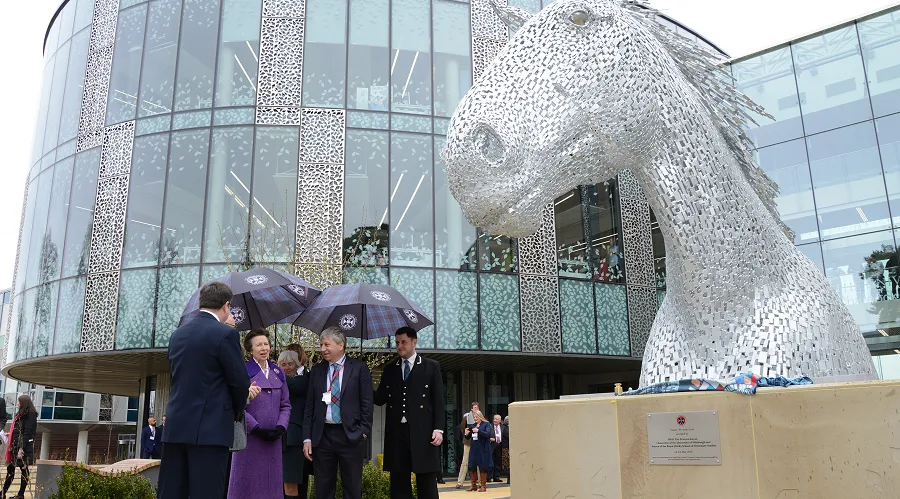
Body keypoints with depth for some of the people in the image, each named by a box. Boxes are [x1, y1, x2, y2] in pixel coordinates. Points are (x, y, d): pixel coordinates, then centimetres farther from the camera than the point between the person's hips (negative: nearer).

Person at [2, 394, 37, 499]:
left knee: (23, 469, 0)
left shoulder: (30, 415, -12)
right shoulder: (21, 414, 14)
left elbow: (27, 433, -17)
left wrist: (21, 448, -20)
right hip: (15, 445, 9)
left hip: (23, 446, -9)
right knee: (10, 469, 10)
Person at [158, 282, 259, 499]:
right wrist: (236, 411, 11)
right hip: (210, 428, -6)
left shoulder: (177, 334, 11)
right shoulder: (225, 333, -10)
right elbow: (240, 381, -10)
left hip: (175, 426, 7)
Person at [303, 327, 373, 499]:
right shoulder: (317, 370, 9)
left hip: (351, 435, -3)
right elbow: (310, 406, 8)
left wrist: (364, 432, -9)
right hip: (322, 435, 3)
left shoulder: (359, 368, -1)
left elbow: (366, 403, -2)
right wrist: (307, 438, 3)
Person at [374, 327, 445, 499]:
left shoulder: (431, 366, 6)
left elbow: (438, 400, 2)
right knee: (399, 483, 6)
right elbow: (380, 399, 12)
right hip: (396, 432, 3)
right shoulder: (389, 369, 15)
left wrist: (438, 429, -7)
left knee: (426, 482, 0)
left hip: (422, 431, -3)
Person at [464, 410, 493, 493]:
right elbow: (468, 437, 16)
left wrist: (478, 431, -25)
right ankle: (474, 485, 19)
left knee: (483, 467, 0)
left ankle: (483, 486, 12)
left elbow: (488, 434, -18)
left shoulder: (486, 424, -3)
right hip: (474, 449, 5)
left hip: (483, 449, -5)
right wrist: (467, 434, -7)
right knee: (471, 467, 5)